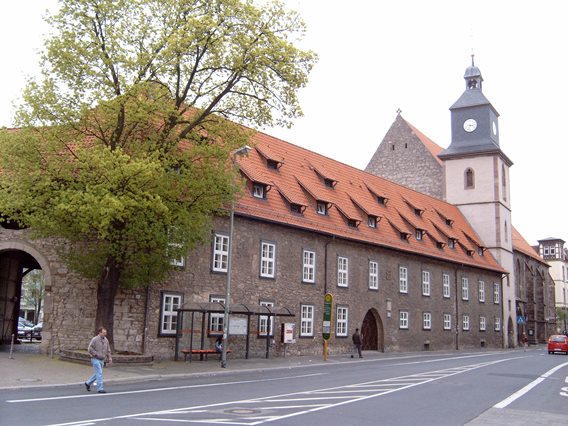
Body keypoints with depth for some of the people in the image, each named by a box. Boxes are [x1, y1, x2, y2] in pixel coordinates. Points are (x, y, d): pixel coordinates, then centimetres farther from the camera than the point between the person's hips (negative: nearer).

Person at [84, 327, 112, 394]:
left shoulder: (106, 340, 8)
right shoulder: (94, 339, -11)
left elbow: (108, 350, 14)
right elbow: (90, 348, -16)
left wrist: (110, 358, 8)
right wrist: (96, 354, -16)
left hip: (102, 360, 7)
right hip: (96, 359, -7)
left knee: (97, 374, 15)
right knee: (99, 374, -9)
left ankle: (88, 383, 34)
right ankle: (101, 389, -6)